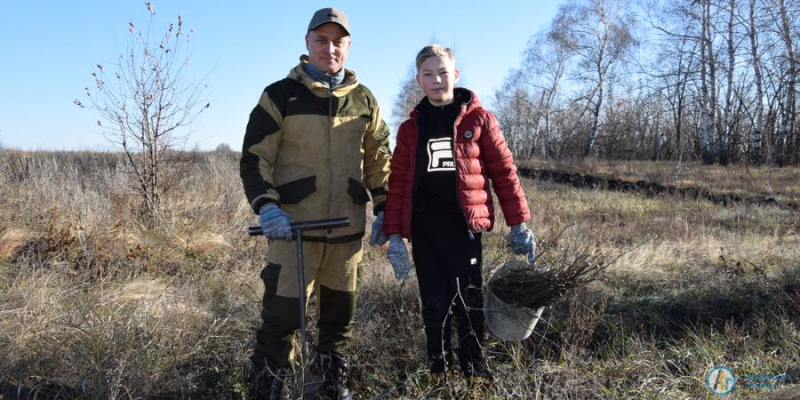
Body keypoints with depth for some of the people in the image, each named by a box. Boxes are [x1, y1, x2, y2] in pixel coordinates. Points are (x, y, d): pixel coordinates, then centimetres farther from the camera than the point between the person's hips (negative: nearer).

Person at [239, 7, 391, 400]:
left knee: (340, 312, 14)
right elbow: (254, 157, -2)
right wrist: (266, 206, -15)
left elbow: (379, 159, 16)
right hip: (294, 226, -3)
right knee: (281, 316, -4)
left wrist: (384, 208, 10)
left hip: (347, 228, 4)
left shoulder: (363, 100, 9)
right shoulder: (280, 95, -2)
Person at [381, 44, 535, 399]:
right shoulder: (410, 128, 9)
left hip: (465, 226, -2)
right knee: (434, 305, 8)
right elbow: (398, 183, 7)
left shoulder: (478, 119, 3)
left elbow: (504, 171, 3)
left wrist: (519, 223, 0)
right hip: (424, 229, 3)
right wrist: (394, 235, 1)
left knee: (468, 303, 2)